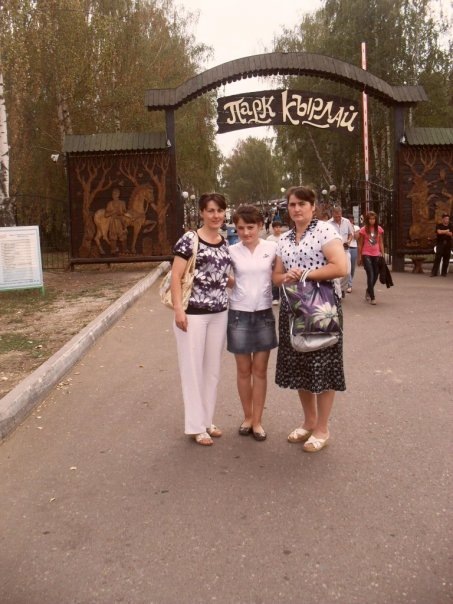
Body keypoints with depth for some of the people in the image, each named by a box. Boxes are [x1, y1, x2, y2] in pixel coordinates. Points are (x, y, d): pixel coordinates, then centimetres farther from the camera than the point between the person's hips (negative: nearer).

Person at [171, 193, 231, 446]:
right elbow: (176, 276, -11)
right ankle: (196, 426, 15)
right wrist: (179, 309, -17)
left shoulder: (226, 242, 10)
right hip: (193, 313, -6)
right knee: (193, 368, 3)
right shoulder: (190, 239, -8)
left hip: (220, 313, 6)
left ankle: (207, 420, 28)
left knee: (213, 368, 14)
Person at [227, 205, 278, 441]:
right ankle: (247, 417, 25)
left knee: (260, 370, 7)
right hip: (239, 315, 0)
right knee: (244, 369, 10)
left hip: (264, 314, 0)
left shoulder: (272, 248, -3)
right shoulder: (232, 251, -2)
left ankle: (257, 421, 17)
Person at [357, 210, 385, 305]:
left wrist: (382, 255, 7)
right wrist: (359, 257, 0)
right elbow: (360, 245, 2)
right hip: (366, 255, -4)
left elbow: (381, 243, 12)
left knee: (375, 275, 9)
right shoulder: (363, 230, -1)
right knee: (370, 275, -11)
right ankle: (372, 297, -7)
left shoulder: (379, 229, 7)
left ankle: (368, 292, 33)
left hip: (376, 255, 4)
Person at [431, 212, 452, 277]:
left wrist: (443, 232, -11)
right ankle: (434, 272, -11)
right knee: (437, 258, -10)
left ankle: (444, 273, 8)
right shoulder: (439, 225, 4)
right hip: (440, 244, -3)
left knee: (446, 259, 2)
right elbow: (439, 231, -16)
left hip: (448, 244, 3)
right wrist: (446, 231, -3)